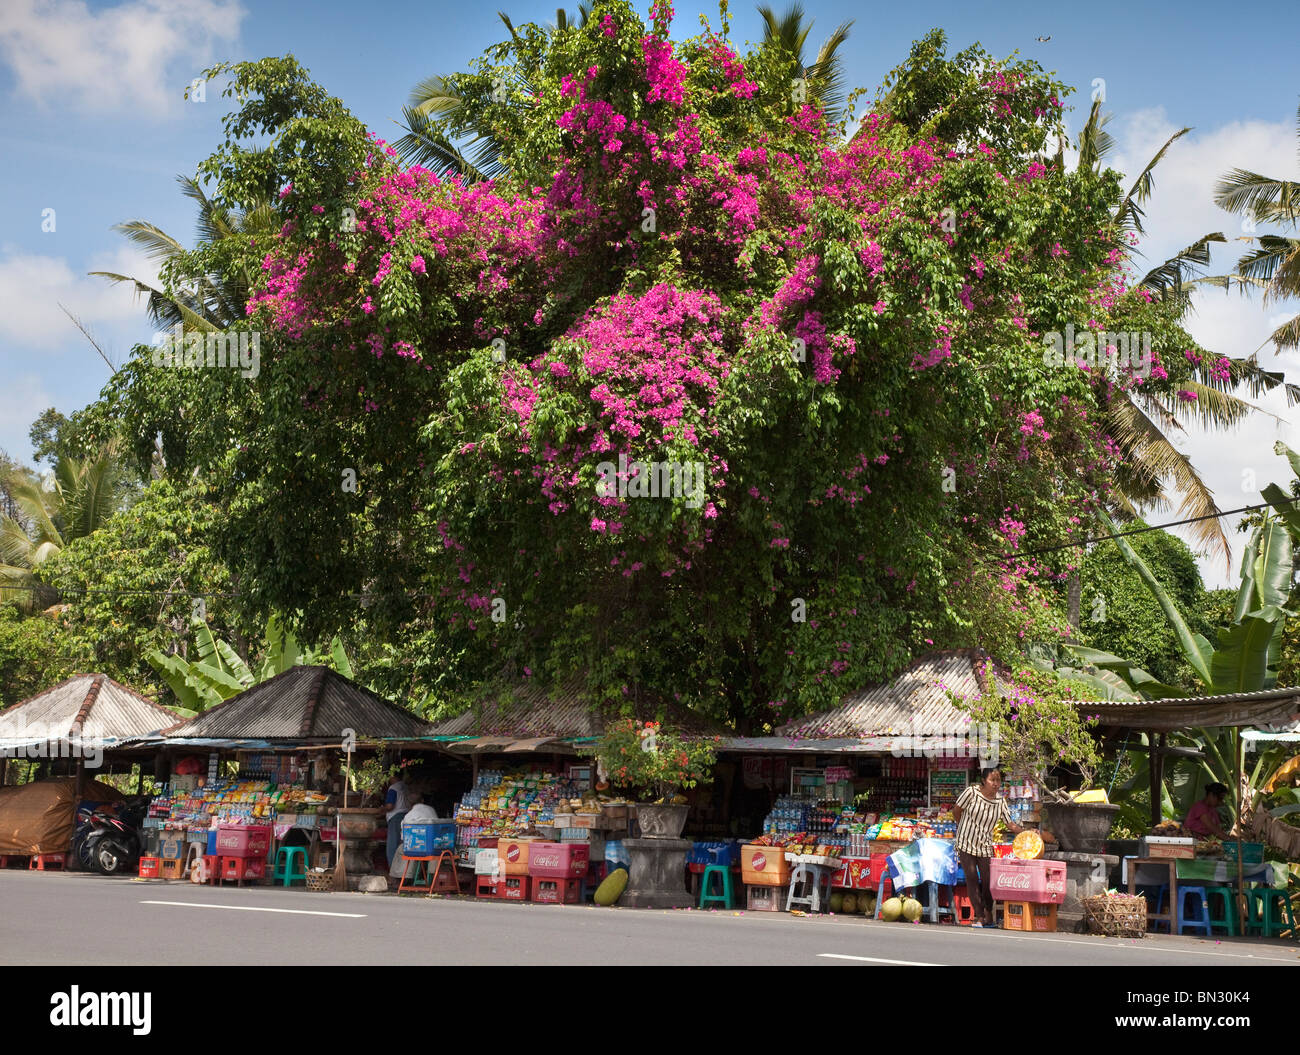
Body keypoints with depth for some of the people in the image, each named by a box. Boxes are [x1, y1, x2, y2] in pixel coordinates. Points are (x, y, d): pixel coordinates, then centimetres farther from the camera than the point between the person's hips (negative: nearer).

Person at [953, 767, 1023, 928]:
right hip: (966, 844, -2)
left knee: (987, 881, 1)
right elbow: (956, 811, 0)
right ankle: (979, 916, 0)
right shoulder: (972, 792, -11)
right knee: (972, 878, -5)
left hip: (985, 846, 2)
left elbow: (1010, 823, -2)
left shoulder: (1000, 802, -2)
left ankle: (988, 912, 23)